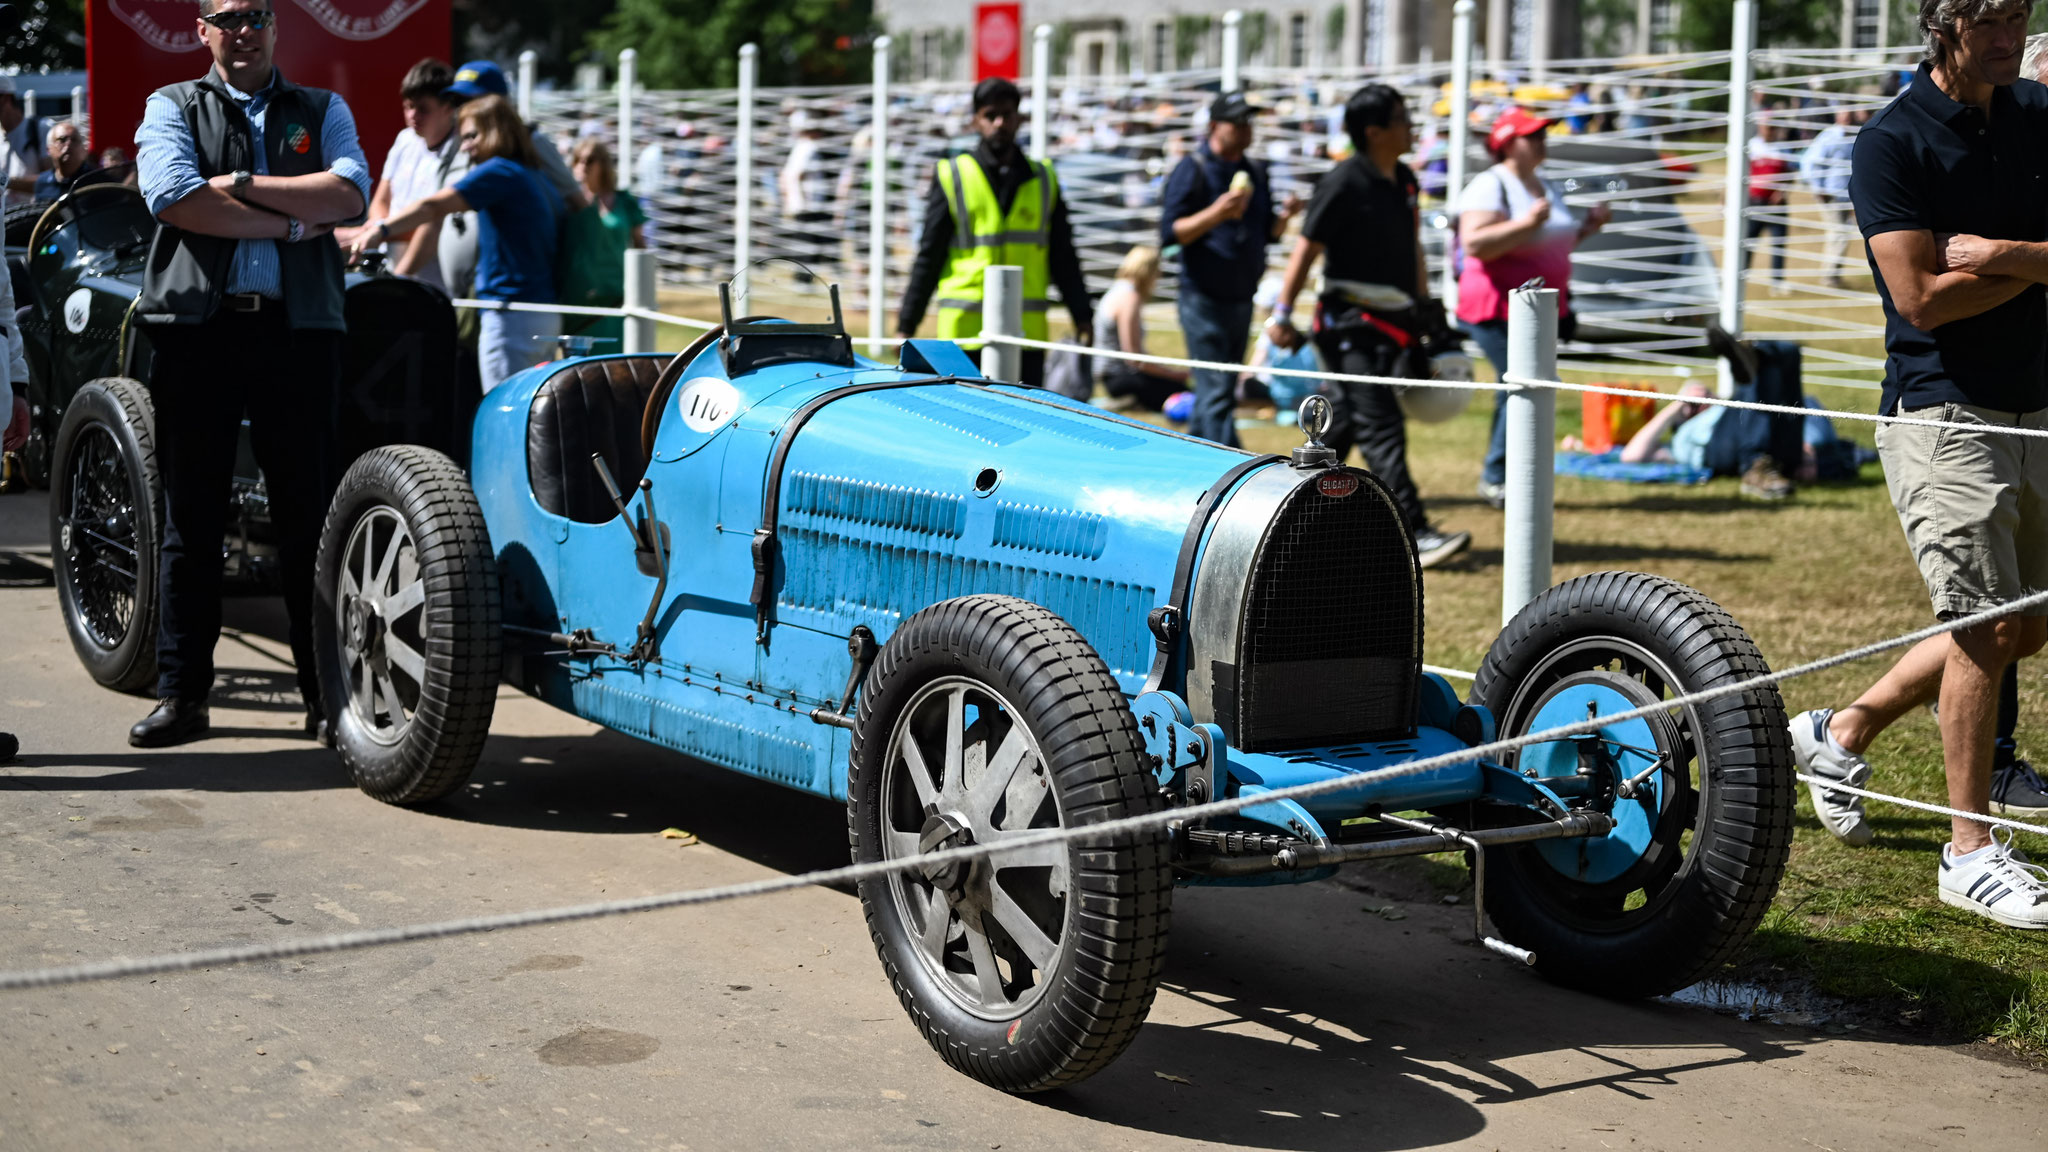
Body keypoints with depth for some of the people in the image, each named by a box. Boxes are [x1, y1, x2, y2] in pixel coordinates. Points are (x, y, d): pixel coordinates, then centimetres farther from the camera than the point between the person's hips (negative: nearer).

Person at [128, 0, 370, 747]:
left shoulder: (323, 112, 15)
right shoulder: (172, 107, 12)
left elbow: (351, 194, -4)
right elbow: (174, 197, -8)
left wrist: (241, 185, -8)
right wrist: (291, 223, -7)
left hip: (299, 329, 1)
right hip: (197, 327, 0)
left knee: (310, 514, 1)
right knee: (191, 518, 3)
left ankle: (327, 692, 7)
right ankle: (181, 694, 9)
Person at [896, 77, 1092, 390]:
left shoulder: (1043, 180, 12)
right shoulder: (952, 177, 4)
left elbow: (1063, 258, 16)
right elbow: (928, 256, 5)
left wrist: (1082, 316, 11)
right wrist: (906, 325, 3)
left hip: (1027, 330, 2)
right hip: (965, 329, -2)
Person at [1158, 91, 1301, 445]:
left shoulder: (1255, 172, 13)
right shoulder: (1192, 170, -7)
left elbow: (1267, 233, 18)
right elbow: (1170, 232, -13)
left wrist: (1285, 216, -4)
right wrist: (1216, 213, -26)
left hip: (1242, 297, 7)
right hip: (1204, 299, -7)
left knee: (1219, 391, 12)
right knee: (1217, 393, -11)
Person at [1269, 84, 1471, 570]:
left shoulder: (1404, 181, 13)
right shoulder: (1344, 182, -12)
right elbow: (1307, 249, -10)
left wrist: (1426, 310, 24)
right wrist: (1282, 312, -12)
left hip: (1392, 322, 8)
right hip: (1351, 323, -8)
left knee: (1341, 427, 13)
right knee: (1382, 428, -11)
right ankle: (1414, 534, -15)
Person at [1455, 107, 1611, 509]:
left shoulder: (1547, 187, 17)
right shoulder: (1490, 186, -12)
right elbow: (1475, 244, -23)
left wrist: (1588, 226, 12)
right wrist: (1525, 223, -29)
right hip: (1498, 310, -9)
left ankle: (1502, 478, 19)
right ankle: (1496, 476, -5)